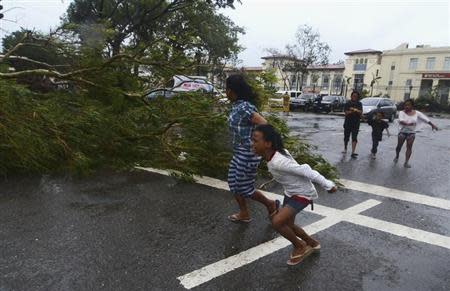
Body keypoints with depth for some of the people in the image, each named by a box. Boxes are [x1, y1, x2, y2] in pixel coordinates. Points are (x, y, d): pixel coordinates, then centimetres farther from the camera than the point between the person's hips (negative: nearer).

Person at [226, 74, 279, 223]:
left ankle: (271, 204, 24)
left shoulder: (243, 107, -21)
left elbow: (264, 124, -27)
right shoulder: (236, 105, 8)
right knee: (233, 183, 15)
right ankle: (244, 213, 29)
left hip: (248, 153, -9)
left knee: (244, 187, 4)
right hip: (239, 152, 9)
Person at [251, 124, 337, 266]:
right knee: (287, 224, 18)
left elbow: (305, 171, -30)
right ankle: (312, 244, 43)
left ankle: (300, 247, 8)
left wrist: (327, 185, -21)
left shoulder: (278, 162, -34)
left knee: (277, 222, -19)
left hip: (302, 194, -9)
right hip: (290, 192, 9)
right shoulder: (276, 153, -8)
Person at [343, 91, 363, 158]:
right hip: (348, 123, 0)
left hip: (356, 123, 0)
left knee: (354, 138, -7)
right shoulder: (347, 104, 2)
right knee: (346, 137, 10)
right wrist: (351, 111, -29)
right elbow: (346, 112, -10)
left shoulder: (359, 104, 6)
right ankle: (345, 149, 32)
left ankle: (353, 152, -11)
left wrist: (356, 110, -26)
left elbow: (361, 112, -6)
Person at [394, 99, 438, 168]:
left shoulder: (416, 113, -1)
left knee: (409, 147, -2)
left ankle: (406, 162, 0)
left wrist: (432, 125, 0)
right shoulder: (402, 112, -10)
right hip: (402, 132, -1)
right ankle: (396, 157, 35)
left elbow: (425, 118, 3)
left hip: (411, 133, 2)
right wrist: (408, 124, -43)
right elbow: (401, 121, -26)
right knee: (399, 146, 7)